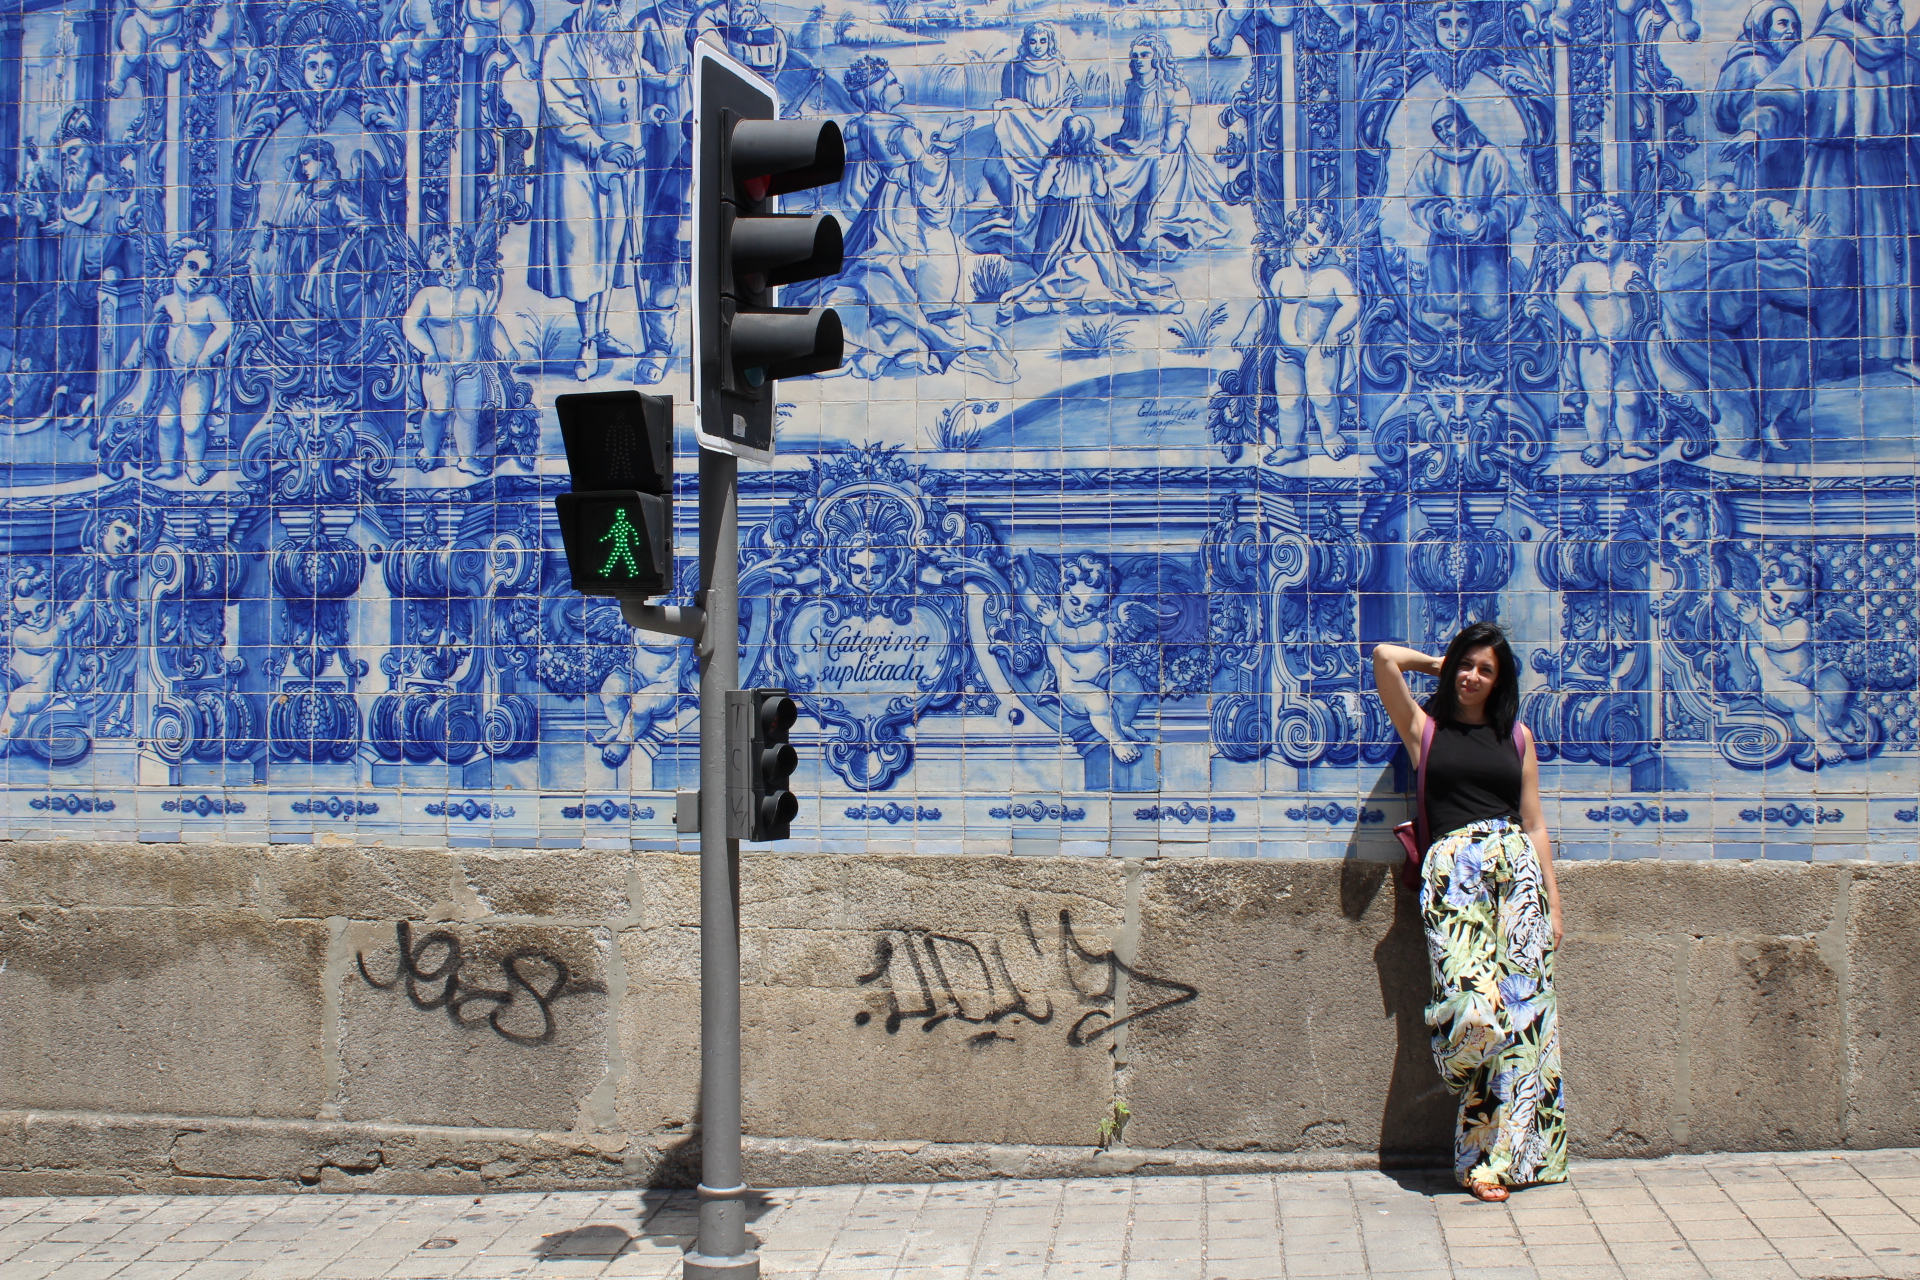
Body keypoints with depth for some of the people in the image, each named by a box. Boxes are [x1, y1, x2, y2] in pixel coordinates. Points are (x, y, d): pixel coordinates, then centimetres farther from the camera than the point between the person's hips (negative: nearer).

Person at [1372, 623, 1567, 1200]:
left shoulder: (1516, 735, 20)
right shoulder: (1425, 728, 14)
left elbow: (1535, 824, 17)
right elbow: (1385, 656, 3)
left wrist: (1553, 903, 11)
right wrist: (1439, 664, 21)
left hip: (1516, 869, 3)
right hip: (1452, 870, -2)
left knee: (1523, 1007, -9)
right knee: (1472, 1006, -19)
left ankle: (1496, 1155, -4)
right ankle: (1484, 1152, 1)